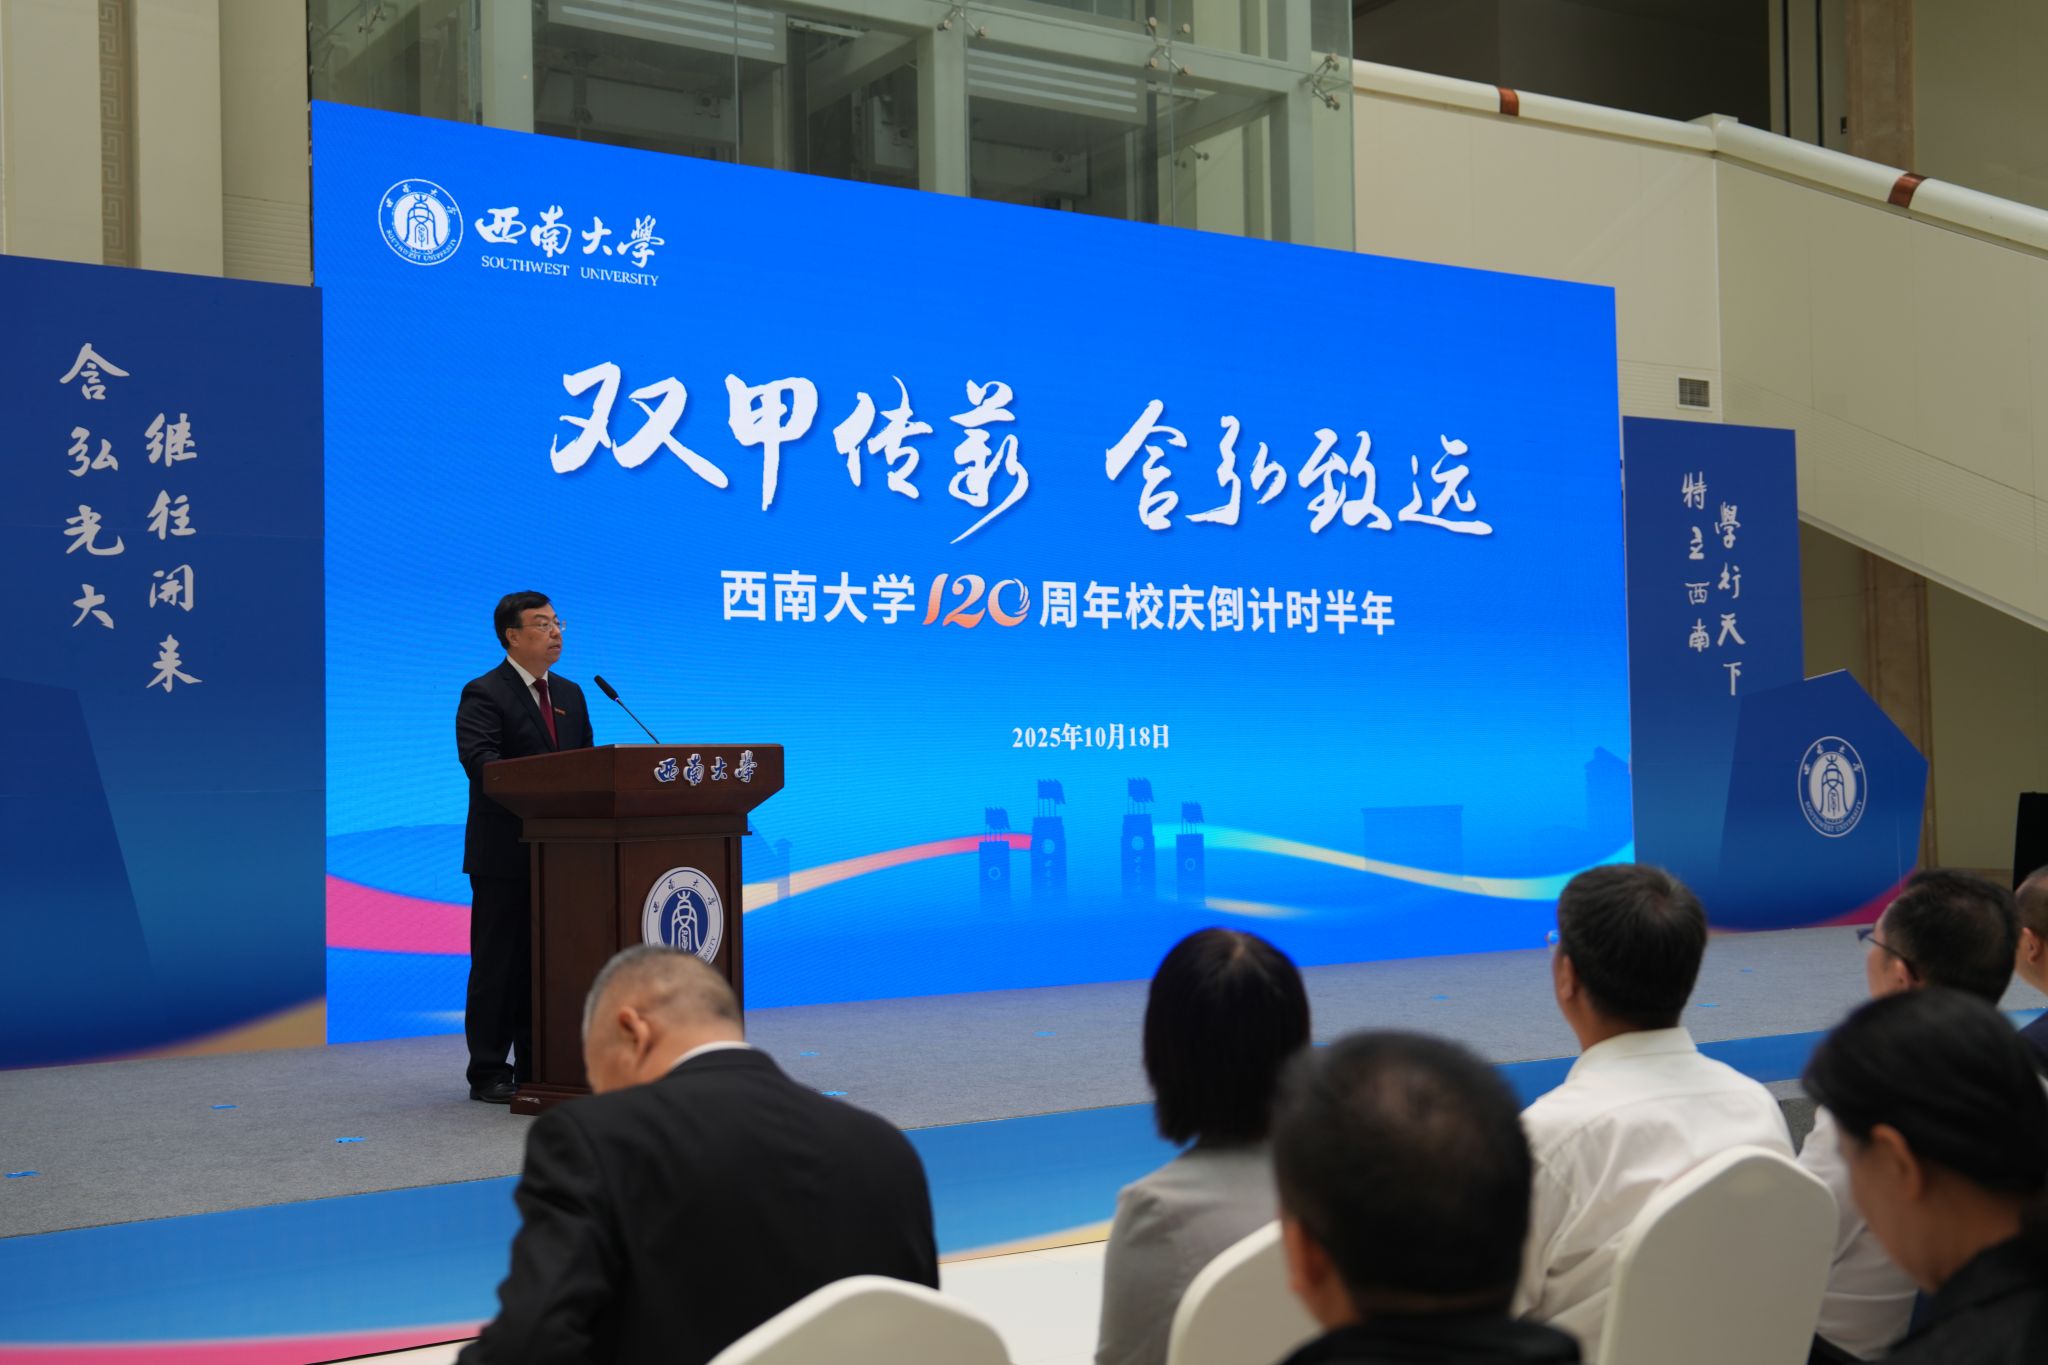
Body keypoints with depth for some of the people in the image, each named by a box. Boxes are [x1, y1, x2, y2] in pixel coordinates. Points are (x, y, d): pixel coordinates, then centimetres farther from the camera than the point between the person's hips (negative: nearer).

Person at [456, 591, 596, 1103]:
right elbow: (479, 759, -22)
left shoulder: (570, 695, 16)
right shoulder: (484, 694, -7)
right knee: (498, 963, -1)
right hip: (504, 852, -7)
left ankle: (538, 1068, 19)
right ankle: (488, 1074, 6)